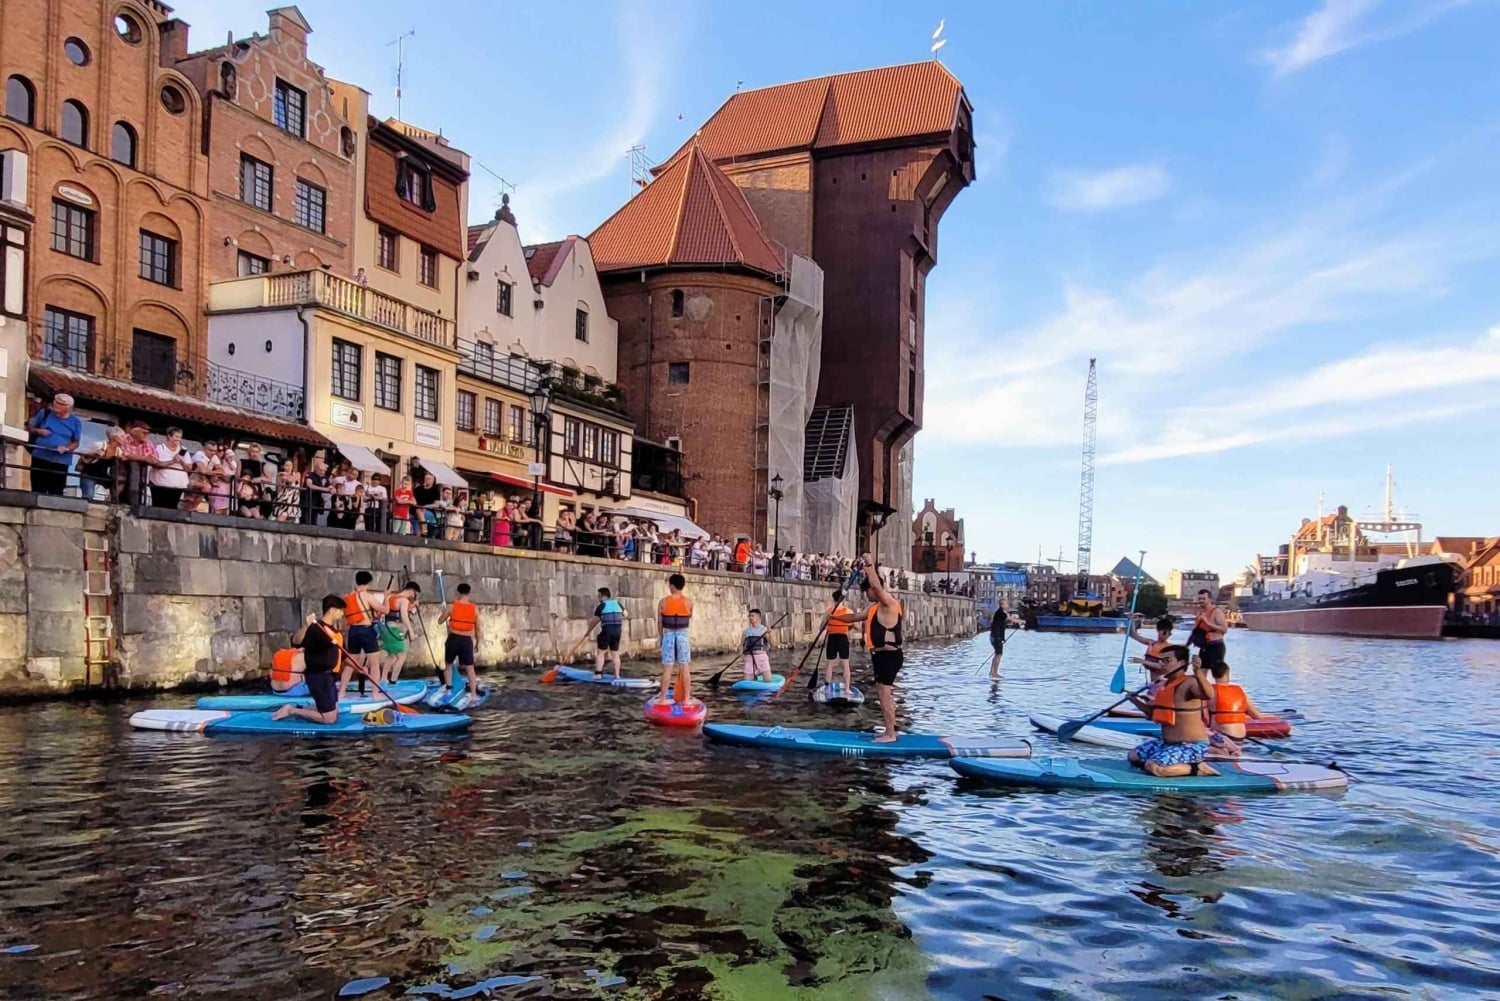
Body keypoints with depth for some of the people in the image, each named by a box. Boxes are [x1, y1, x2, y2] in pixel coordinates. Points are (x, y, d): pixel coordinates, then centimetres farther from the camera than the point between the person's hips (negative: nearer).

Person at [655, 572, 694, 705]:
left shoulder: (663, 602, -6)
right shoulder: (689, 602, -4)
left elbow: (660, 622, 1)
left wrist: (662, 637, 16)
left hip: (668, 635, 0)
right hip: (683, 635, 1)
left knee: (667, 669, 4)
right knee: (685, 668, 4)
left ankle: (663, 698, 7)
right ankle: (687, 698, 6)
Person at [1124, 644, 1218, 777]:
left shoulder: (1189, 683, -20)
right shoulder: (1163, 685, 8)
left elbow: (1208, 695, -46)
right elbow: (1155, 713, 23)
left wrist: (1198, 672, -61)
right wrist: (1135, 701, 13)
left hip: (1192, 746, -10)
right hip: (1168, 742, 10)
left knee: (1153, 766, -29)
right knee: (1134, 756, 15)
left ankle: (1195, 768, -8)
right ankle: (1180, 764, 13)